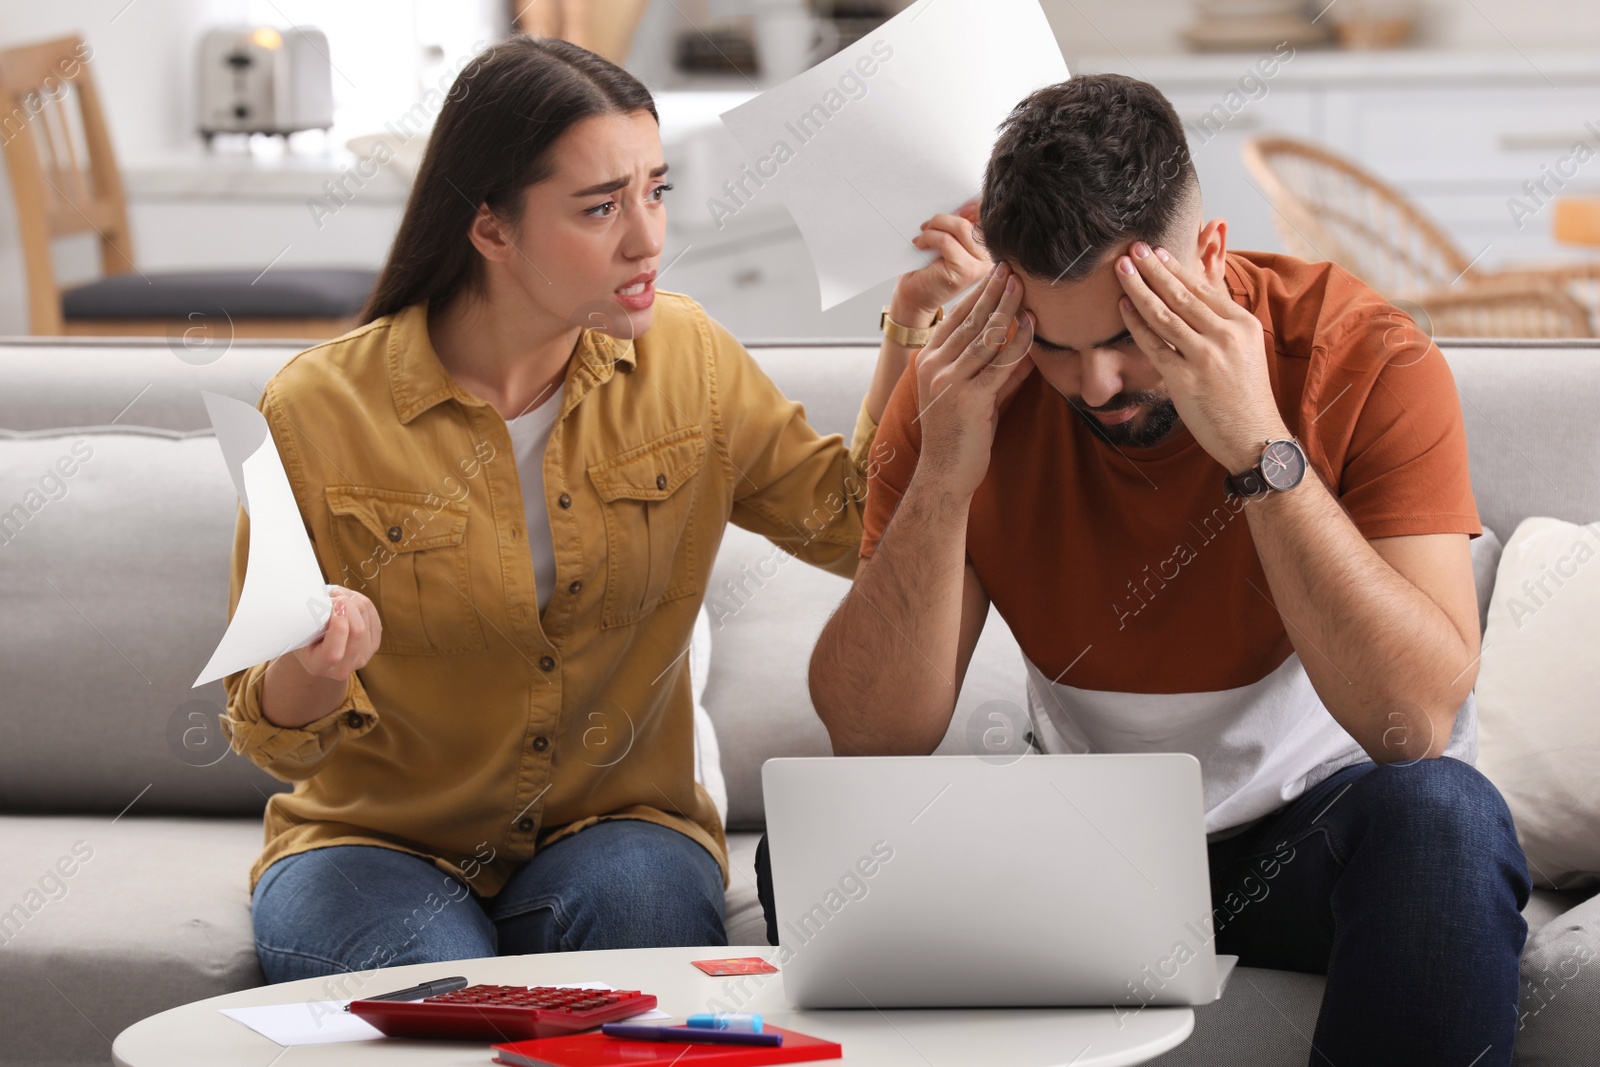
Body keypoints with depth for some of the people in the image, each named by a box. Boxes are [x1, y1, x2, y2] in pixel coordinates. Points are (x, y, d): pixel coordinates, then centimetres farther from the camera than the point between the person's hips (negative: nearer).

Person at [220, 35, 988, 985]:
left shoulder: (684, 356, -1)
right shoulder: (319, 411, -13)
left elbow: (856, 527, 7)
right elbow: (276, 738, -7)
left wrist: (915, 332, -5)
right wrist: (307, 676, -31)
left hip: (616, 828, 3)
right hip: (381, 841, -3)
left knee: (638, 903, -31)